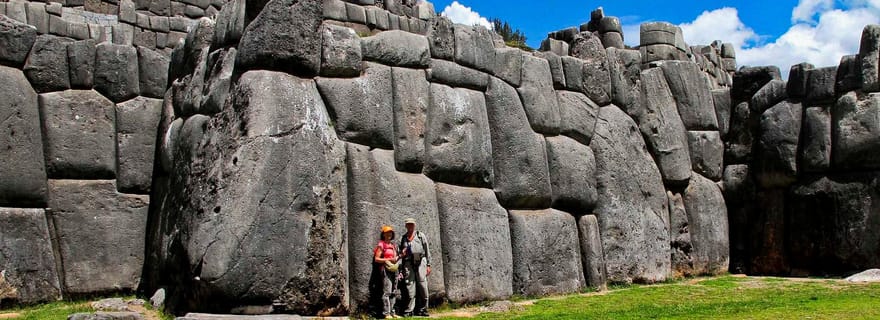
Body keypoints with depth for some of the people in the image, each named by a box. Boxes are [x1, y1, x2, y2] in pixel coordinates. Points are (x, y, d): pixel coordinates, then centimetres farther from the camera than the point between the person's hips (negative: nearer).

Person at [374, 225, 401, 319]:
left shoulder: (393, 245, 19)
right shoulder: (381, 245, -1)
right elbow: (376, 259, -7)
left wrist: (399, 257, 7)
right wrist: (388, 260, -13)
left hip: (394, 270, 7)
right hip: (386, 269, -7)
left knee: (393, 292, 6)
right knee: (387, 292, -11)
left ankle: (392, 312, 10)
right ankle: (386, 313, -12)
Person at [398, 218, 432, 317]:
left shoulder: (420, 235, 11)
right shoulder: (403, 238, 17)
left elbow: (427, 250, 9)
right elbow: (401, 253, 25)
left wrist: (428, 265, 3)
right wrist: (401, 254, 3)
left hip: (420, 262, -1)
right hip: (408, 263, 1)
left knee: (422, 286, -3)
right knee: (410, 286, -4)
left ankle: (422, 310, 3)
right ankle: (408, 311, -2)